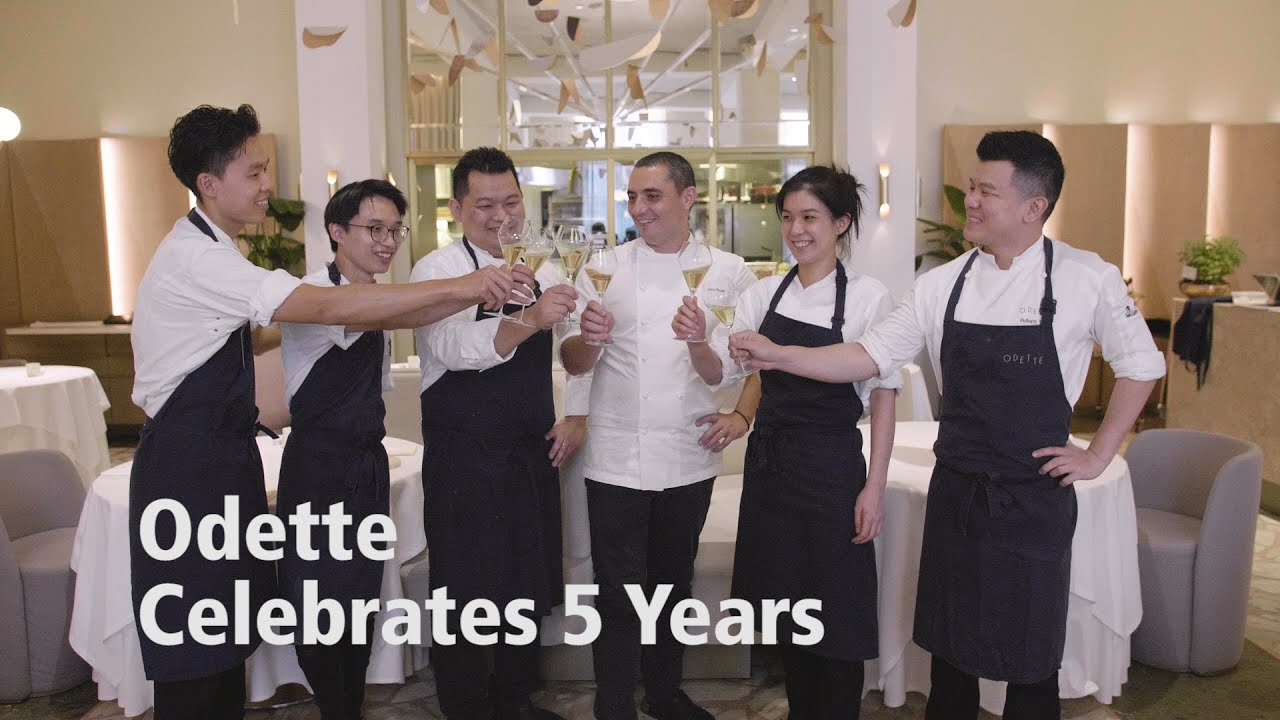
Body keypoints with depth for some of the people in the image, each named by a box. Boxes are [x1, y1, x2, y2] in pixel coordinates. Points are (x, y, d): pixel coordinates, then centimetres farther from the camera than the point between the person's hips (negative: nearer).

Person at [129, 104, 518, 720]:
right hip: (188, 463, -10)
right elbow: (328, 306, -30)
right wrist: (456, 288, -31)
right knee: (194, 651, 2)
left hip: (222, 454, 10)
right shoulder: (195, 258, -22)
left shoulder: (209, 253, 11)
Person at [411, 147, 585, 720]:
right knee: (467, 597, 6)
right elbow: (457, 348, -30)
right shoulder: (438, 271, -11)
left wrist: (577, 418, 0)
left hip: (534, 456, 6)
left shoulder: (544, 274, 8)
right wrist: (529, 319, -46)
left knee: (530, 588, 17)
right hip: (464, 463, -6)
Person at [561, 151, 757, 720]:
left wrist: (699, 344, -26)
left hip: (688, 458, 2)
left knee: (673, 585, 17)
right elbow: (574, 363, -1)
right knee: (619, 593, 2)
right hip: (616, 458, -1)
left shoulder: (727, 272, 0)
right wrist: (588, 337, -24)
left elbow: (721, 374, -4)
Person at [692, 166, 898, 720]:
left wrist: (875, 486, -11)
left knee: (836, 611, 4)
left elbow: (883, 395, -8)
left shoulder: (868, 296, -9)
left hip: (831, 464, -5)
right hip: (769, 460, 5)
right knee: (784, 601, 16)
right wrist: (742, 417, -5)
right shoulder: (765, 294, 4)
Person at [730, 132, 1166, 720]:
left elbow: (1139, 364, 2)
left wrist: (1099, 454, -1)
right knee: (949, 649, 15)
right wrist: (775, 355, -7)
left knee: (1031, 661, 9)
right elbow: (870, 357, 0)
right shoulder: (943, 284, 0)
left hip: (1036, 499, -3)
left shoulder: (1087, 279, -8)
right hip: (955, 493, 3)